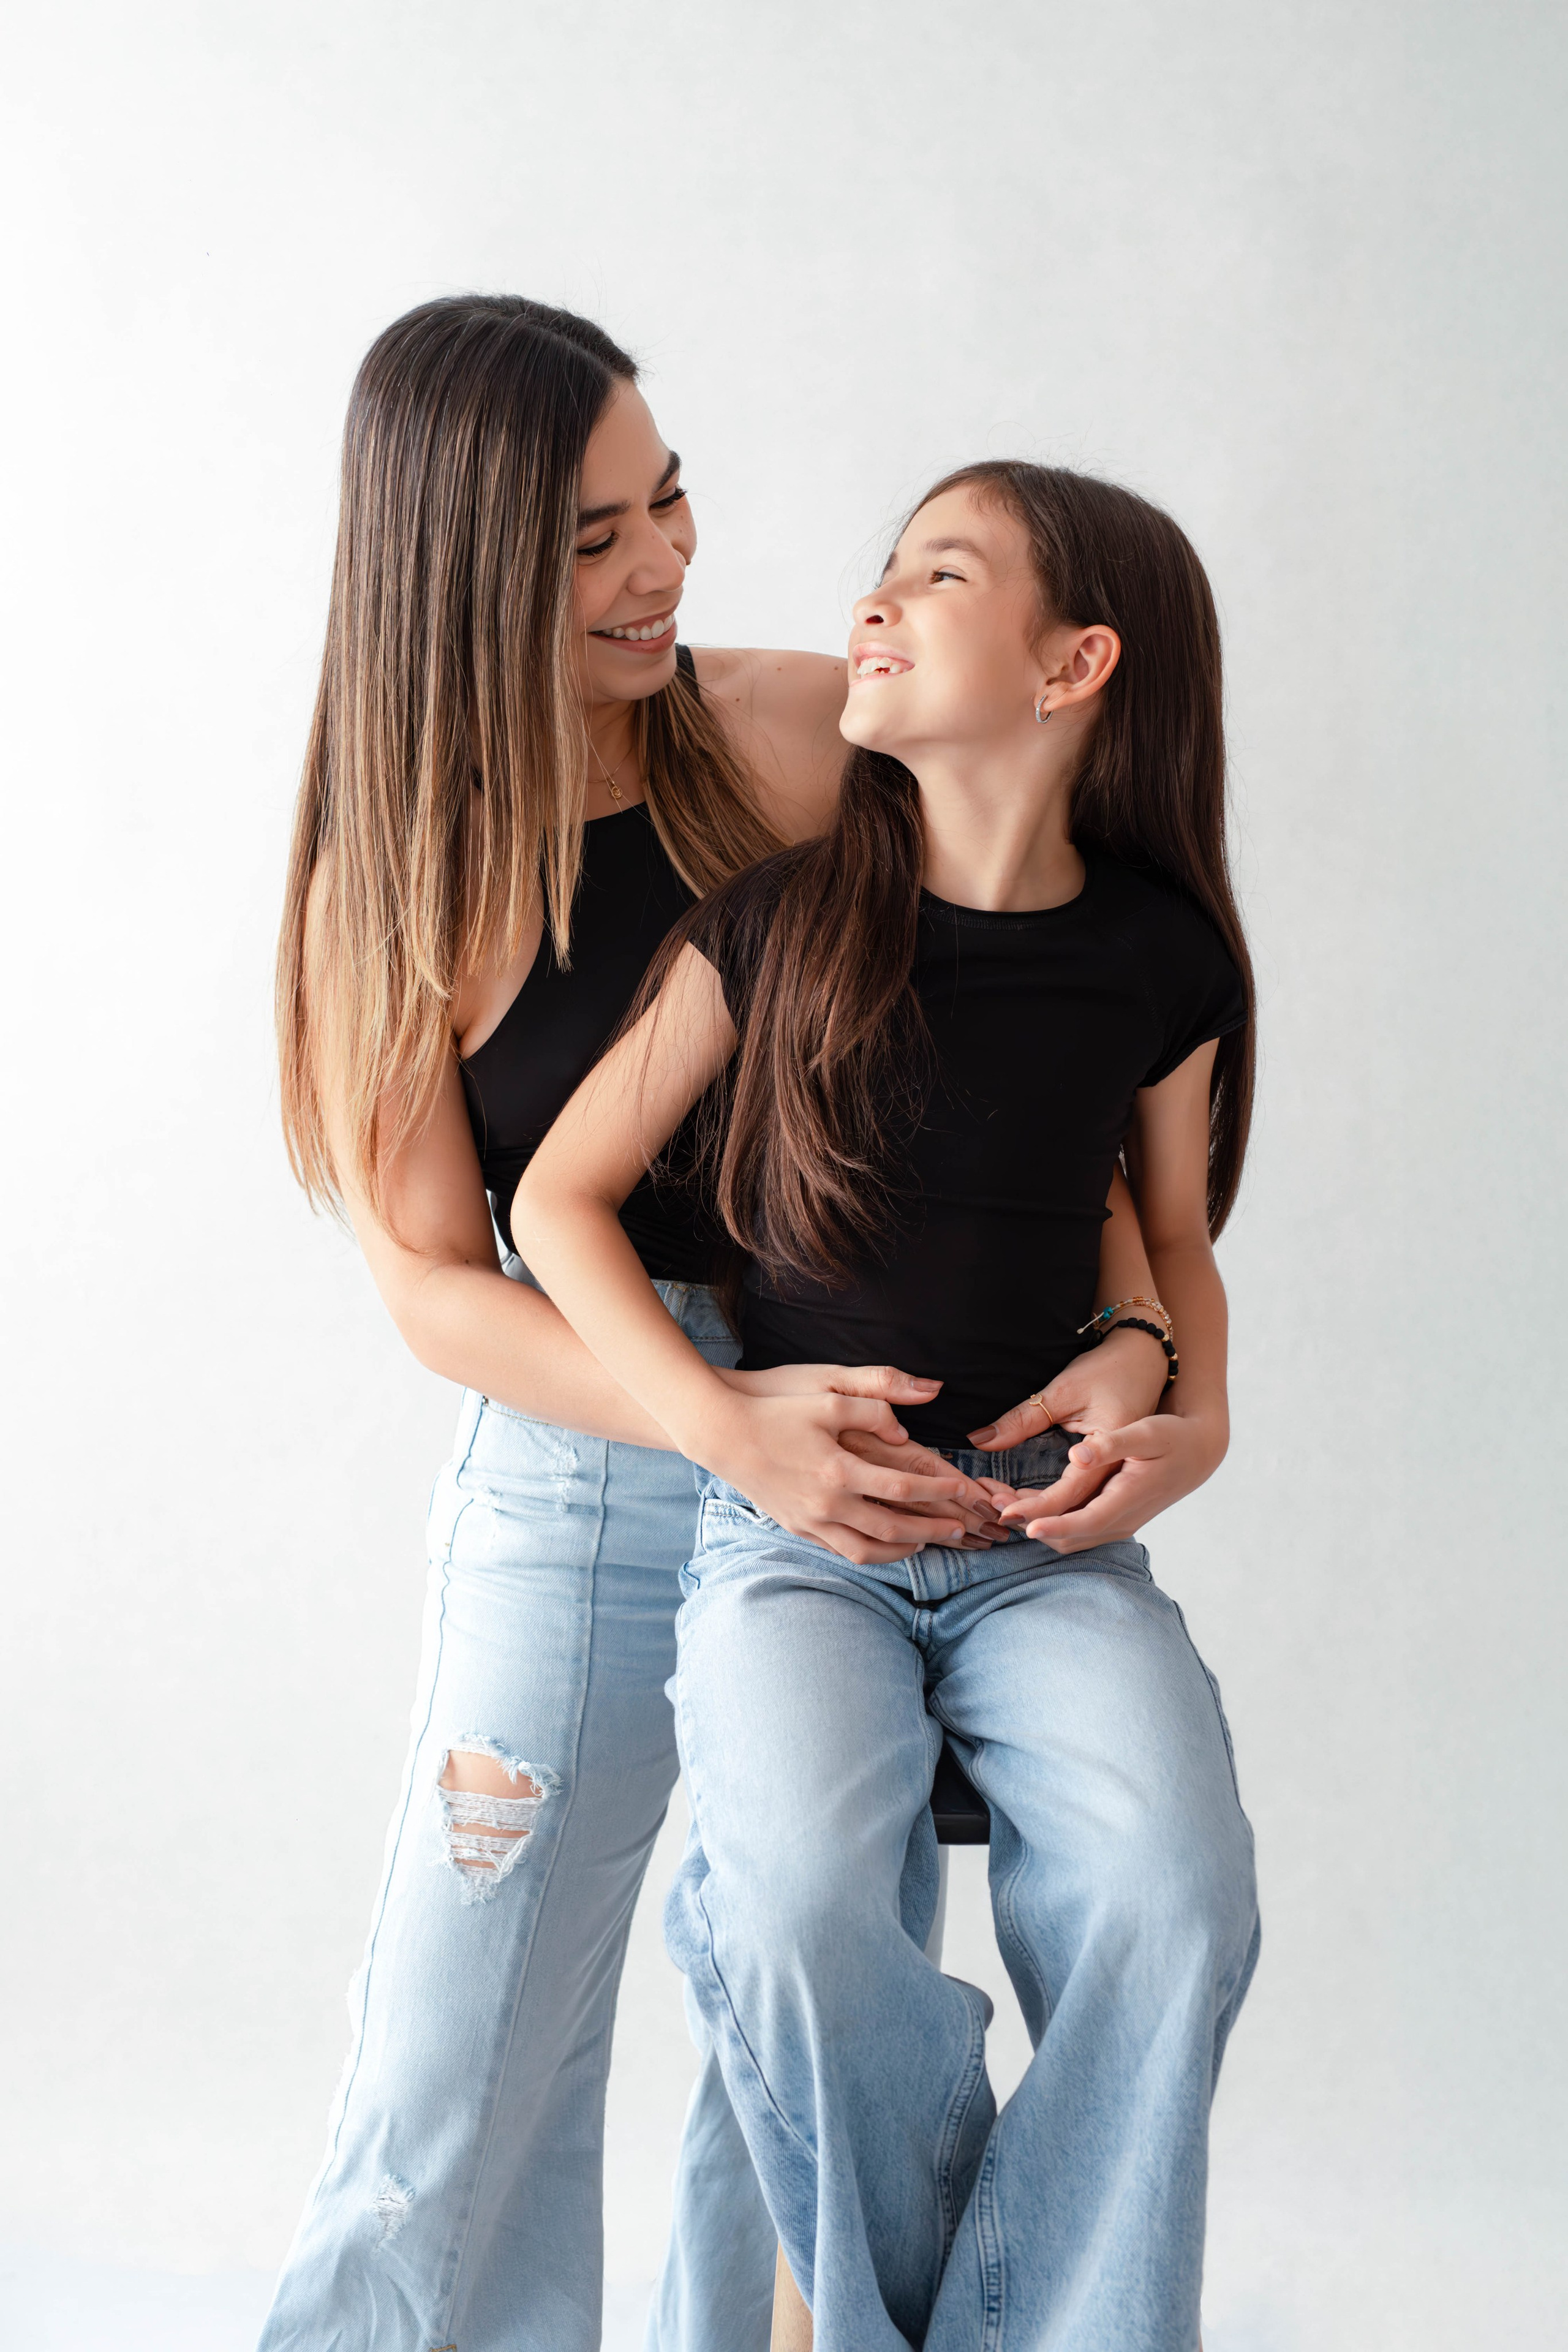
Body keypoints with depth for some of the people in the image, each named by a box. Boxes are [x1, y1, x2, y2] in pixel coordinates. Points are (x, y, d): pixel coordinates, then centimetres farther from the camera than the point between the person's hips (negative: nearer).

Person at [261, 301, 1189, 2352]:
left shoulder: (814, 738, -3)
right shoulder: (390, 887, -3)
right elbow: (438, 1290, -7)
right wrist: (729, 1418, -24)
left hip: (891, 1458, 1)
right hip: (586, 1472, -1)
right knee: (453, 2122, 4)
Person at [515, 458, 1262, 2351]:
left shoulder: (1156, 959, 3)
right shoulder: (777, 924, -1)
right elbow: (559, 1196, 4)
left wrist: (1193, 1425, -1)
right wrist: (728, 1429, -9)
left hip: (1049, 1530, 1)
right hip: (789, 1526, -1)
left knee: (1173, 1895, -26)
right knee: (811, 1909, -28)